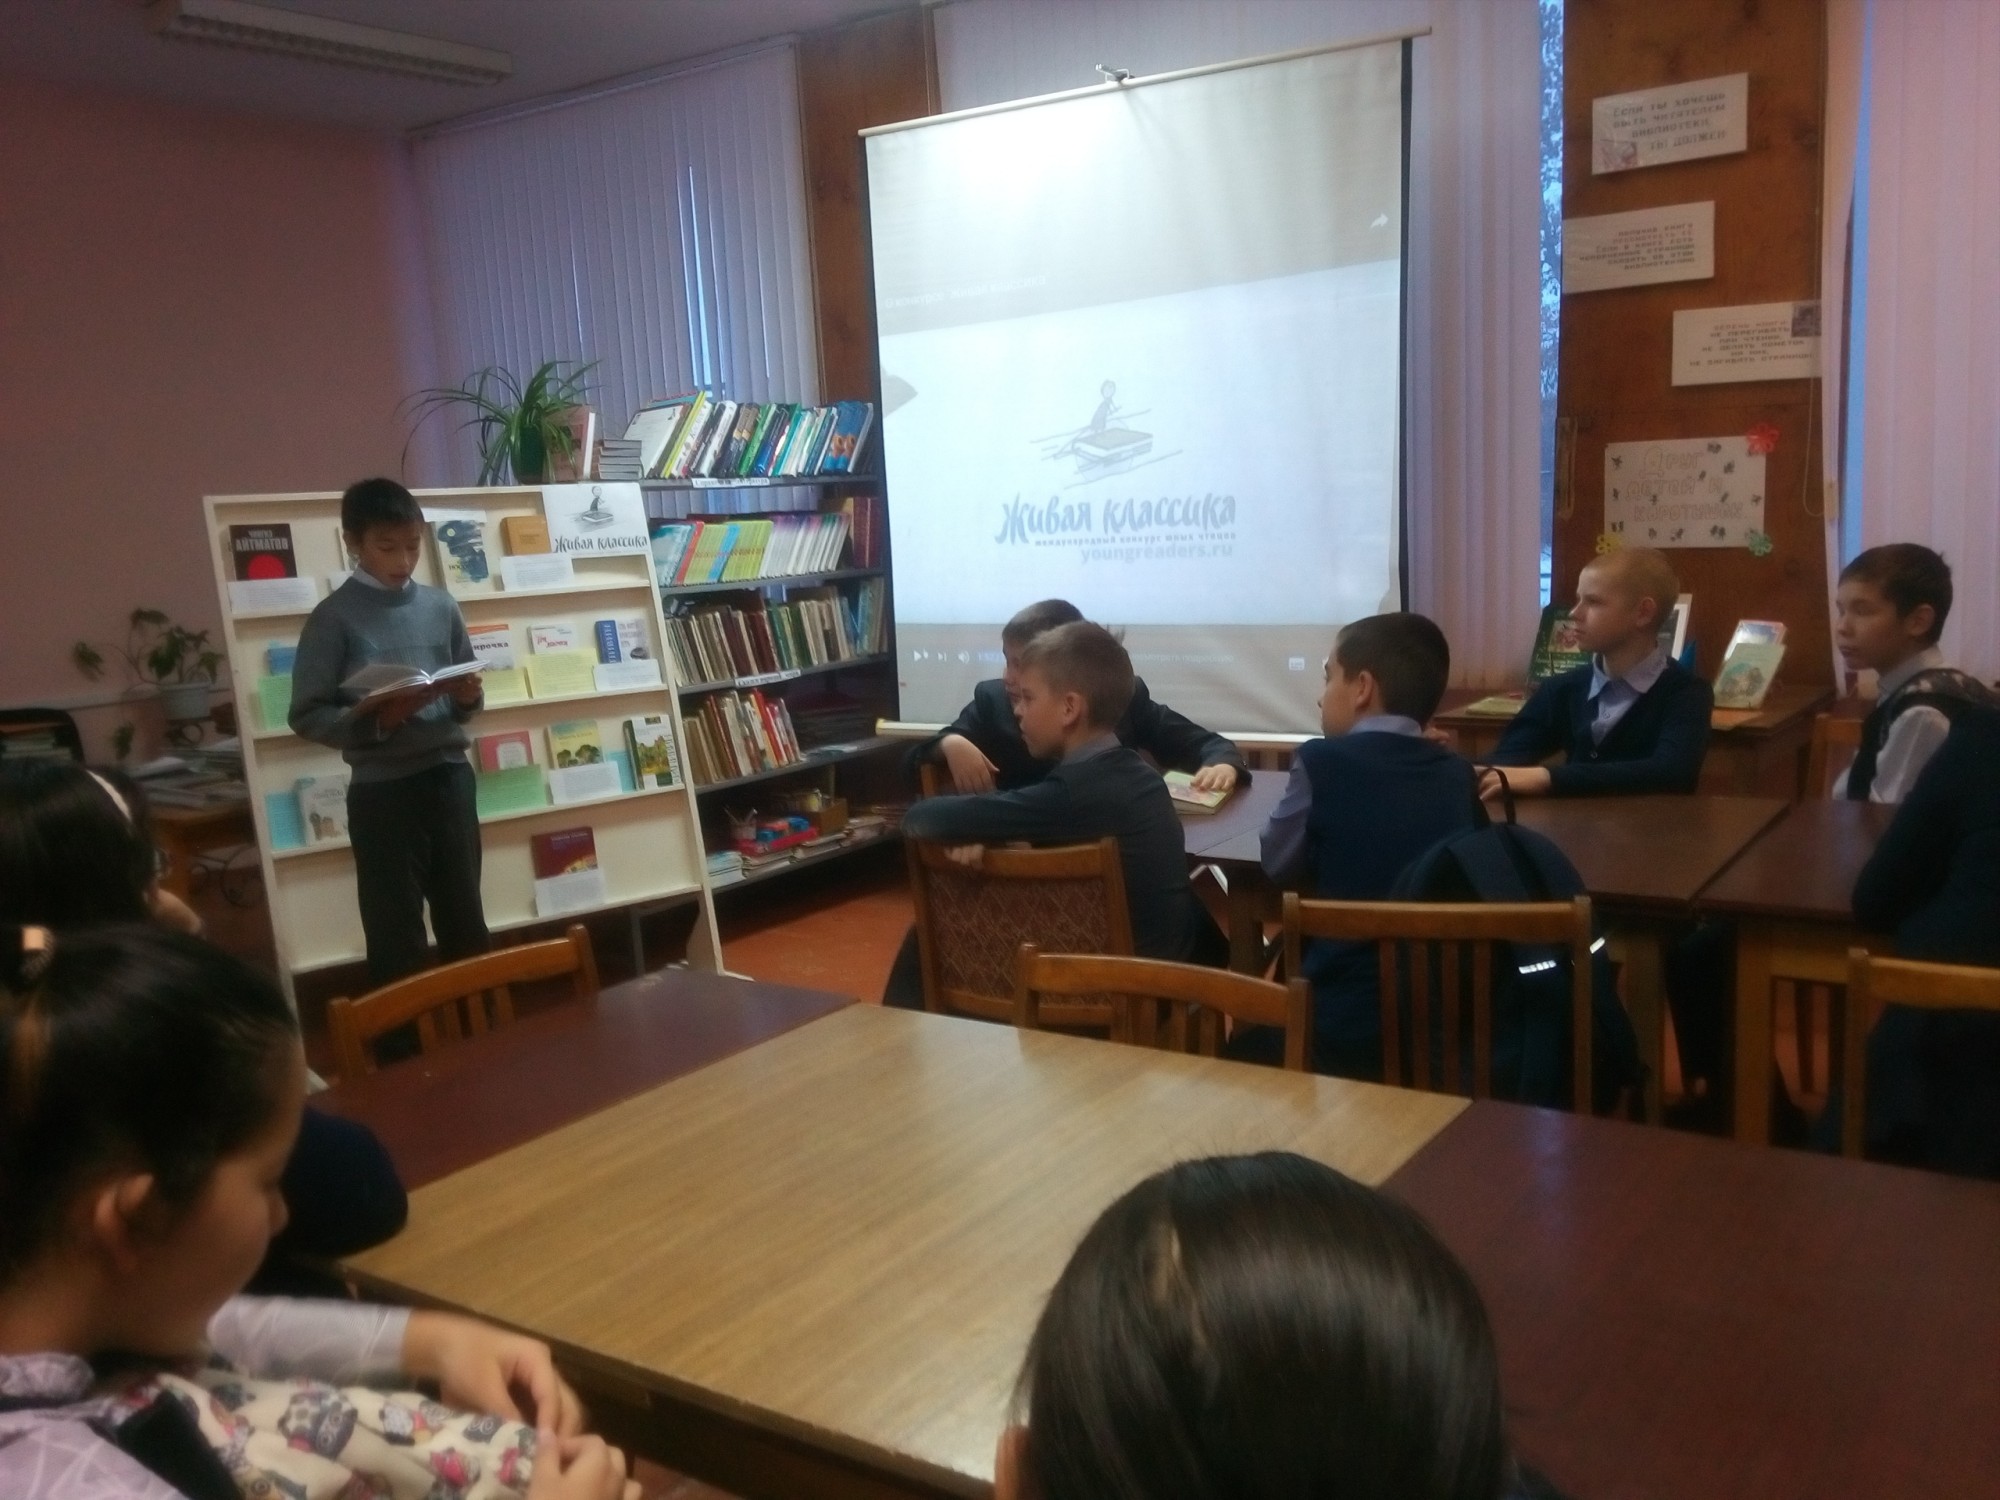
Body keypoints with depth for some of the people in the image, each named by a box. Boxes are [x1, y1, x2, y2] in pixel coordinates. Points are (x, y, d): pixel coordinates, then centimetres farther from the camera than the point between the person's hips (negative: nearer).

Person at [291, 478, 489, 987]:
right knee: (397, 937, 4)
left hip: (448, 777, 4)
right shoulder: (334, 616, -4)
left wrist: (468, 697, -8)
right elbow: (307, 716, -7)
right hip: (381, 789, -3)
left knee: (465, 923, 14)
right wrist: (375, 719, -21)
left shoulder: (441, 606, 7)